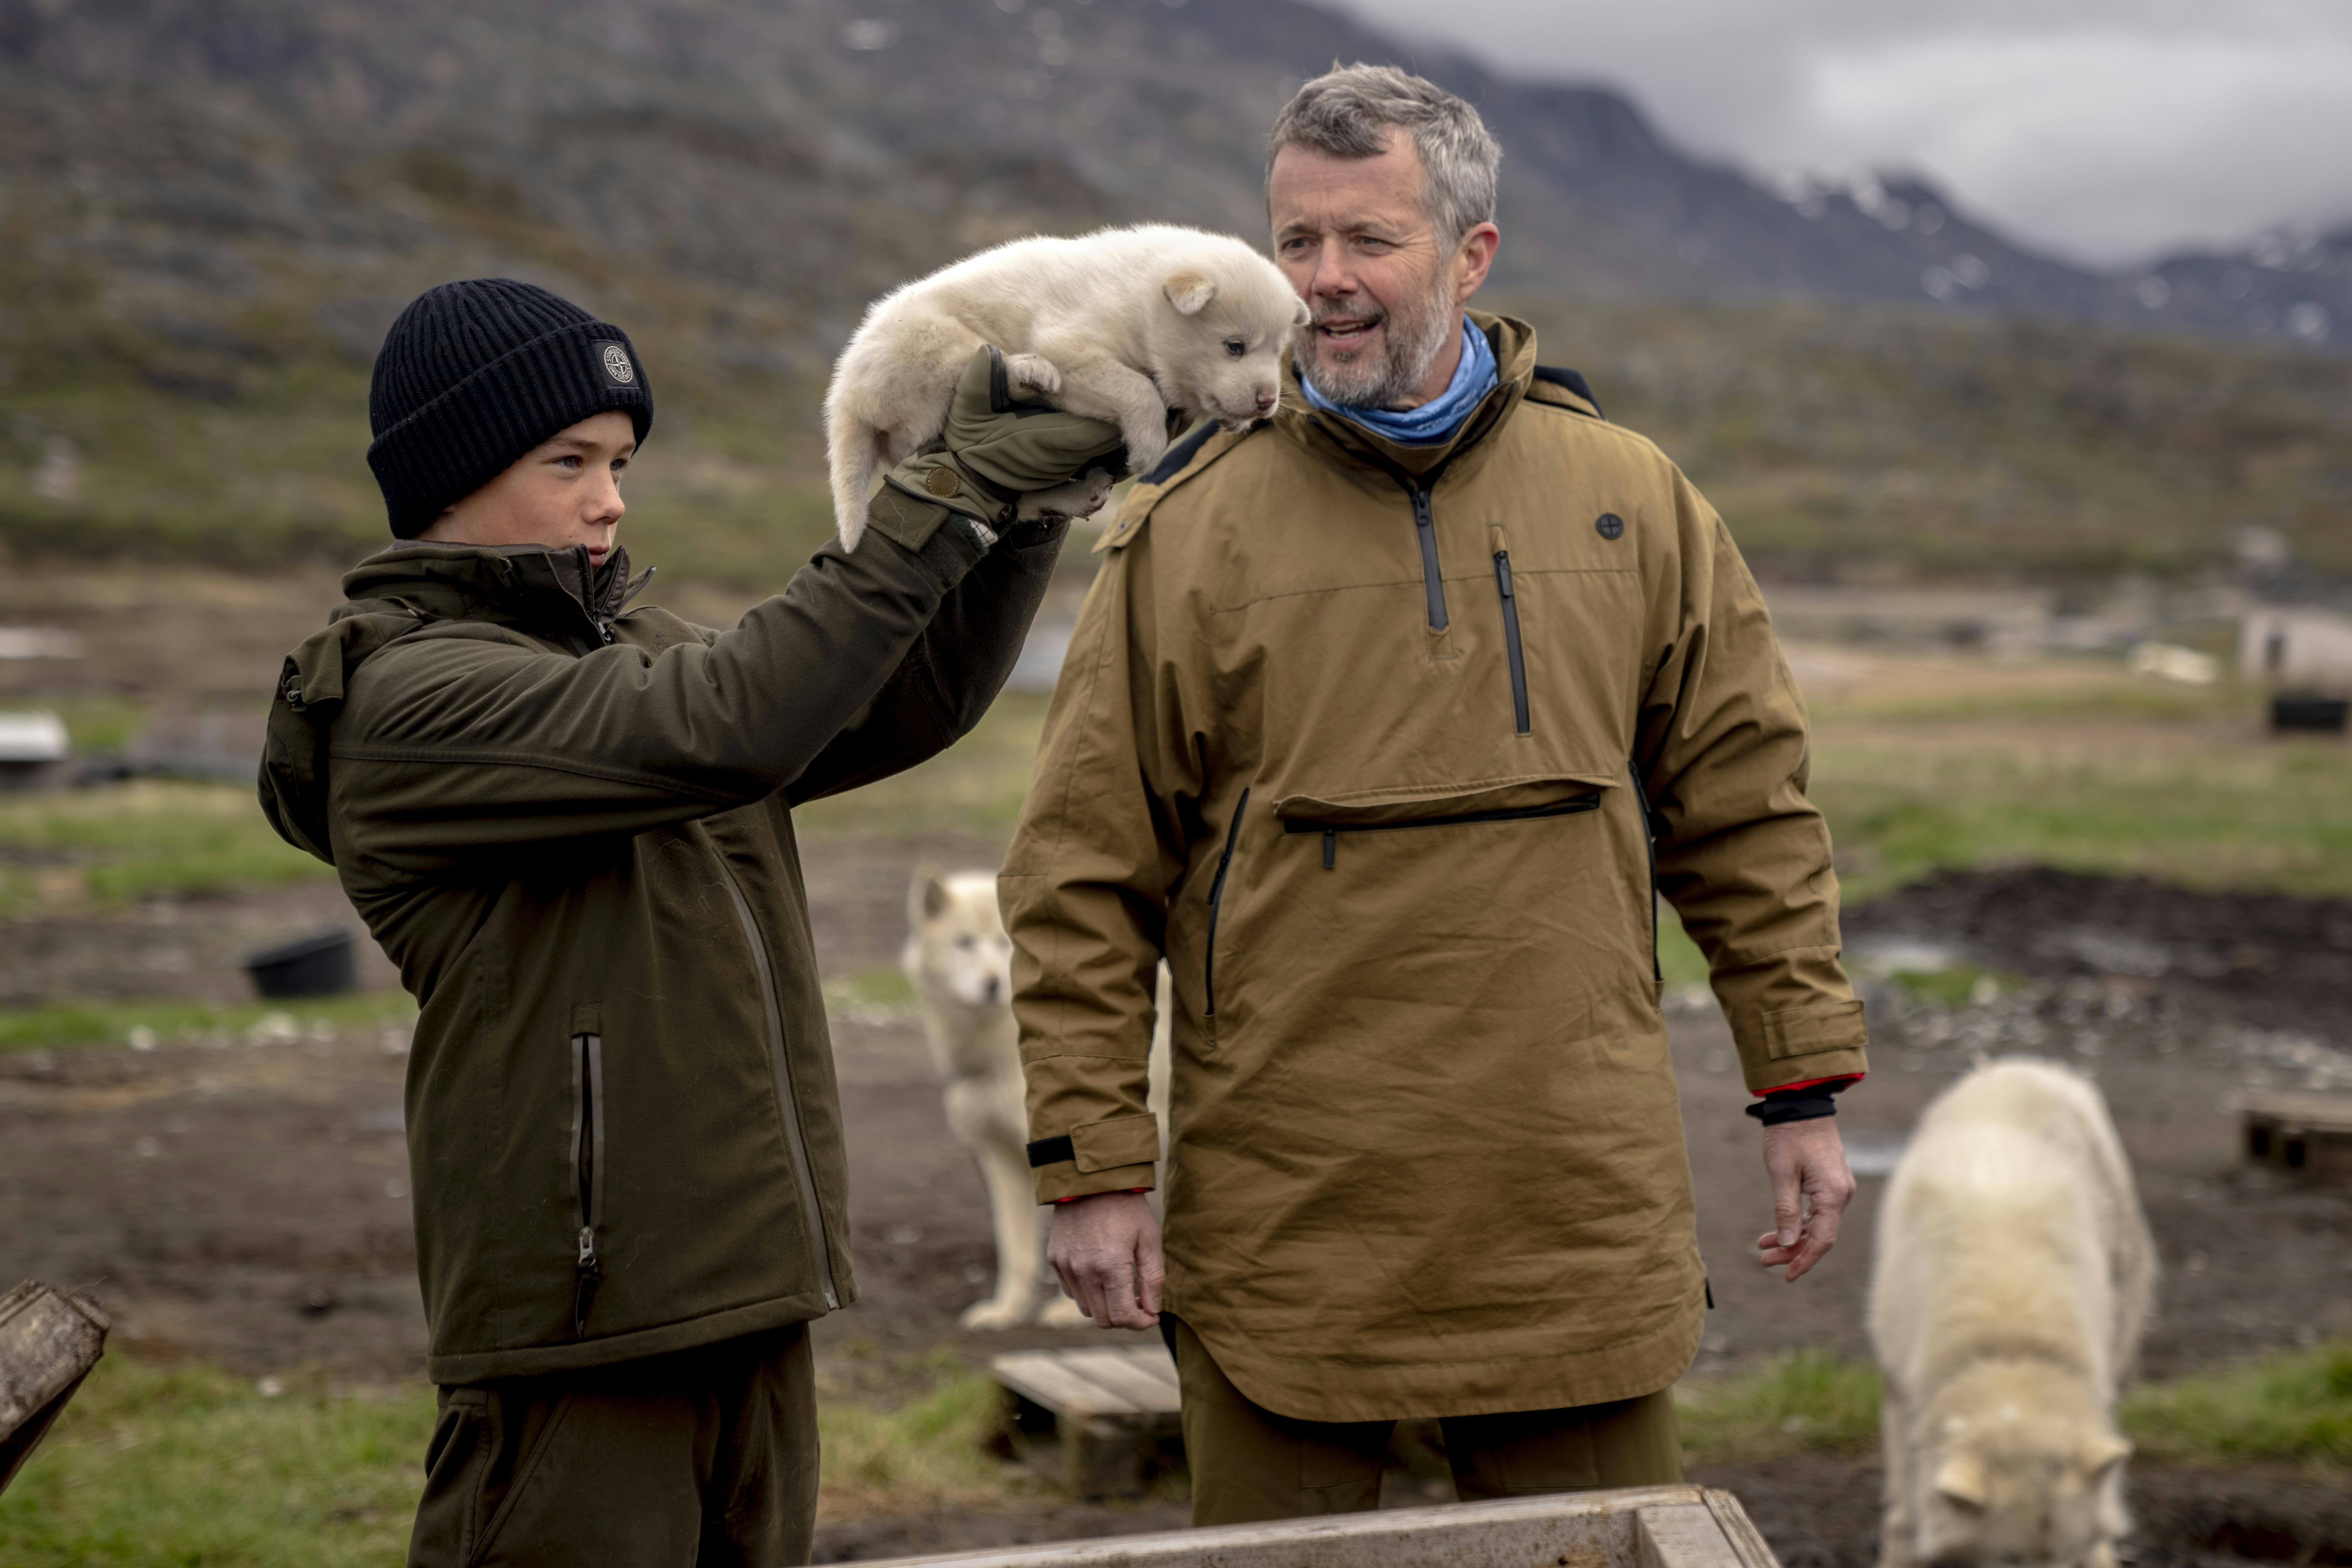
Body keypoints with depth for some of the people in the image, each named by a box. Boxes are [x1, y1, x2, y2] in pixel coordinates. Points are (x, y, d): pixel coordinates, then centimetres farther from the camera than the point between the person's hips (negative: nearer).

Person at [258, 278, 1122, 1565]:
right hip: (584, 1303, -8)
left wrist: (1019, 513, -5)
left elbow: (912, 703, 10)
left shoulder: (628, 646, 16)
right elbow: (724, 728, -25)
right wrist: (940, 502, -21)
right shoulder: (409, 696, -12)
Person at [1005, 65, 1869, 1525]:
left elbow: (1747, 811, 11)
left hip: (1584, 1212, 2)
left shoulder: (1632, 500, 6)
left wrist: (1806, 1090, 8)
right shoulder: (1193, 528, -1)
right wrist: (1092, 1159, -6)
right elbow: (1087, 872, -1)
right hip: (1284, 1232, -1)